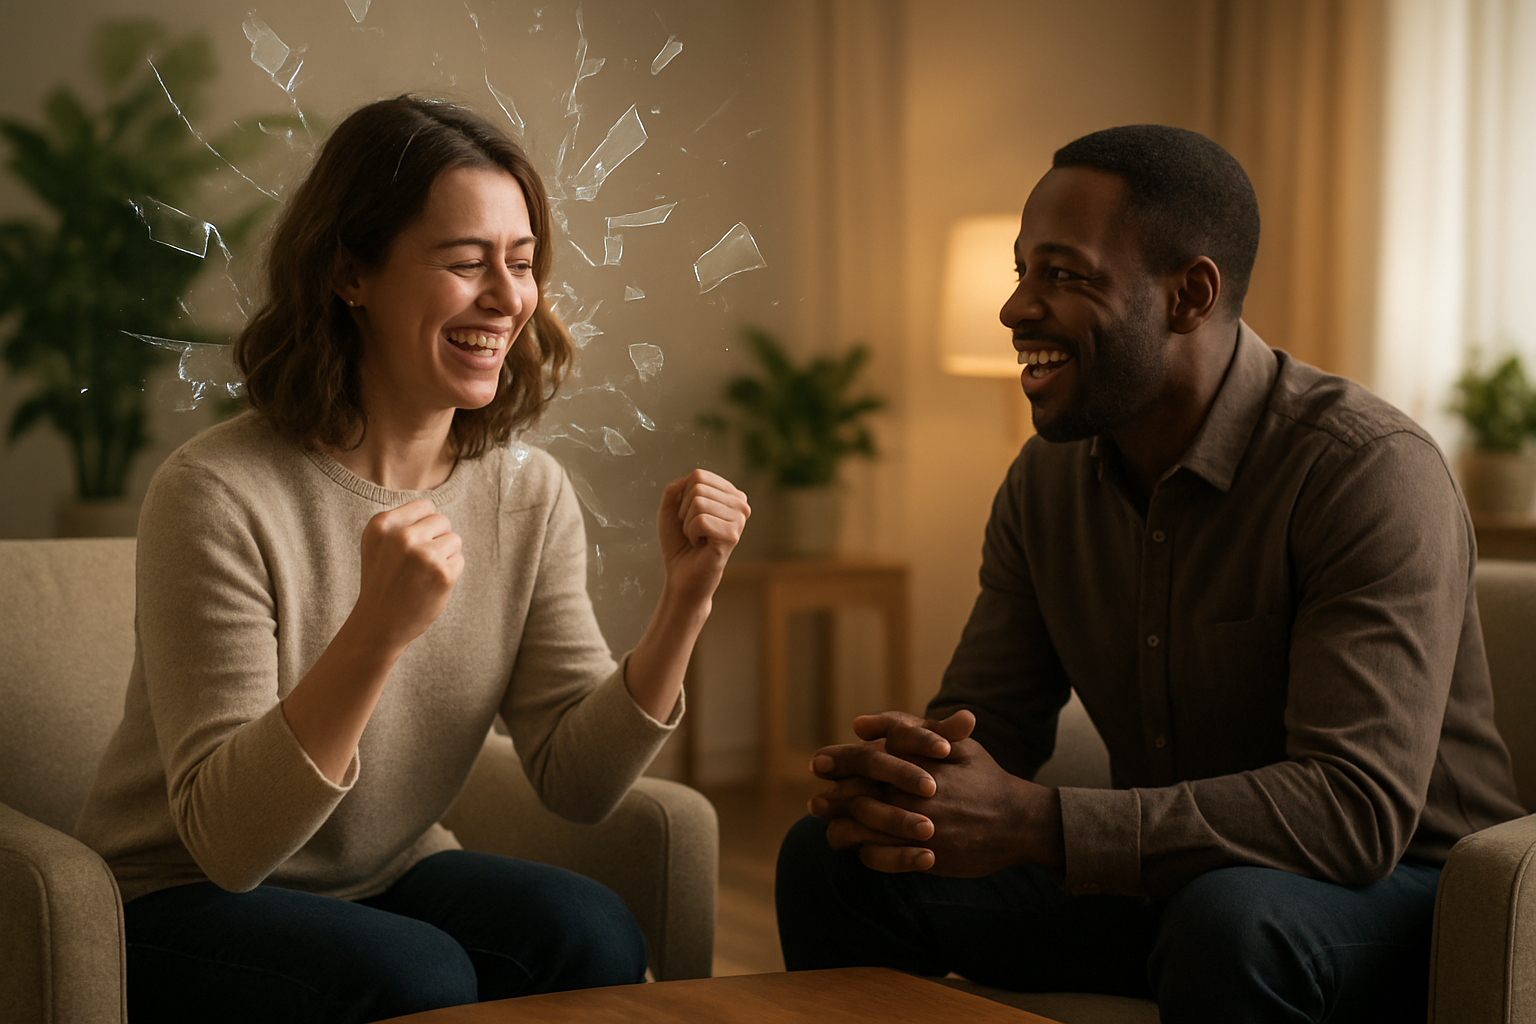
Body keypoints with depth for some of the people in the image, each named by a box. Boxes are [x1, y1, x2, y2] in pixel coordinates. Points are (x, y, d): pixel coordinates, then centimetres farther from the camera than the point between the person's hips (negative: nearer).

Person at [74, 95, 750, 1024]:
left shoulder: (531, 495, -4)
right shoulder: (218, 494, -22)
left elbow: (579, 780, -6)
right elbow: (225, 840, -26)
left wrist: (685, 602, -21)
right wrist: (377, 632, -40)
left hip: (391, 879, 5)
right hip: (188, 904, -5)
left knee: (592, 931, -23)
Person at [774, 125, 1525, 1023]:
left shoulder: (1370, 469, -22)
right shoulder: (1047, 479, 2)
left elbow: (1360, 808, -30)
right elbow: (980, 725, 3)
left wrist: (1037, 825, -36)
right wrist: (892, 782, -23)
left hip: (1399, 889, -6)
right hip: (1167, 883, 6)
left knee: (1226, 922, -39)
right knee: (829, 861, -6)